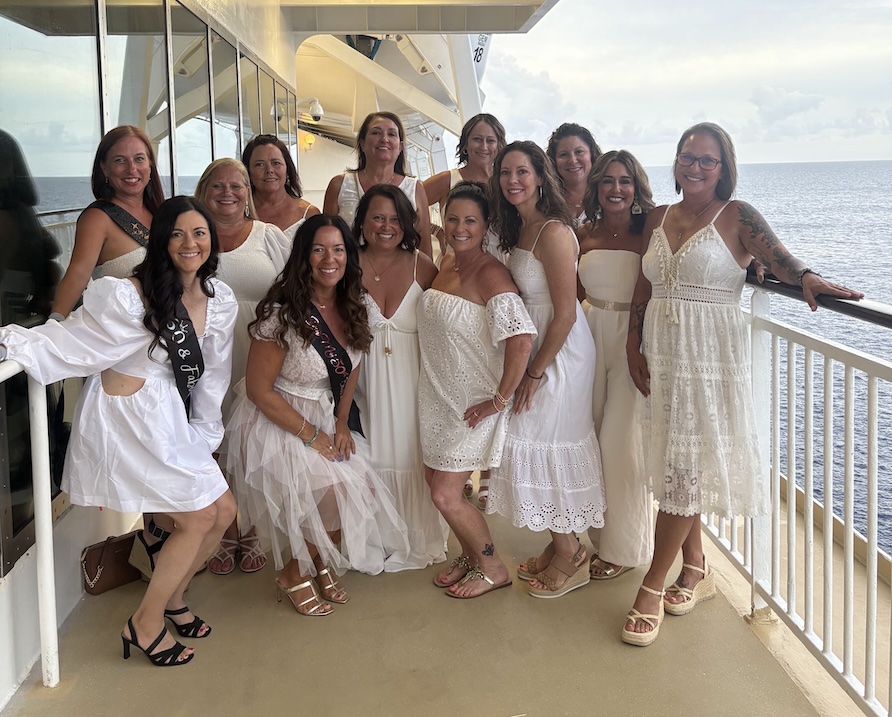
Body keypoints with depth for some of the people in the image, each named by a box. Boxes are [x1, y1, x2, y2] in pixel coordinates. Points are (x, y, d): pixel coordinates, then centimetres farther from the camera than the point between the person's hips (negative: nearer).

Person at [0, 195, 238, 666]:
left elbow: (212, 376, 8)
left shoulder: (219, 301, 2)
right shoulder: (129, 296, -19)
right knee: (199, 517, -8)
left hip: (171, 422, 7)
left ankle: (171, 597, 30)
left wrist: (203, 436, 9)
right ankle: (146, 624, 10)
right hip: (126, 419, -7)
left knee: (223, 511, 6)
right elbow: (69, 342, -15)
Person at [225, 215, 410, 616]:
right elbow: (259, 390, -18)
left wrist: (341, 424, 0)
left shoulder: (350, 307, -1)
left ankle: (321, 564, 19)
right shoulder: (282, 313, -21)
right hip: (275, 426, -6)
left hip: (324, 421, 6)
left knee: (363, 492, -10)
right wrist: (311, 435, -15)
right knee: (338, 500, -18)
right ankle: (294, 575, 10)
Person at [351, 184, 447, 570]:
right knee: (369, 456, 4)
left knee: (409, 455, 5)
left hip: (411, 379, 0)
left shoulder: (421, 266, 0)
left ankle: (416, 541, 22)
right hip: (362, 377, 0)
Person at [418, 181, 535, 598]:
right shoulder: (446, 263, 6)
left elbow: (522, 339, -29)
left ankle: (493, 569, 17)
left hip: (474, 404, -8)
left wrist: (501, 399, -23)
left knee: (446, 496, -5)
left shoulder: (490, 274, -19)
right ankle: (470, 555, 36)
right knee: (439, 484, 14)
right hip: (439, 396, 8)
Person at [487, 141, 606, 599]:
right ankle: (561, 545, 28)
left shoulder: (553, 232, -20)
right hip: (536, 348, 9)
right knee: (541, 442, 13)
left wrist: (534, 374, -16)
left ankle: (570, 557, 16)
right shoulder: (519, 228, 8)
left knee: (546, 443, -1)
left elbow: (565, 314, -21)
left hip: (561, 352, -9)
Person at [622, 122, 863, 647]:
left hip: (710, 356, -5)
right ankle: (696, 568, 27)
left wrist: (807, 276, -42)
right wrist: (634, 345, 3)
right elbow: (643, 288, 12)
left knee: (685, 470, -4)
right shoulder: (659, 218, 10)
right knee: (675, 465, 11)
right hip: (661, 353, 5)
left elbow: (778, 255, -21)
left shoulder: (736, 216, -5)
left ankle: (653, 587, 7)